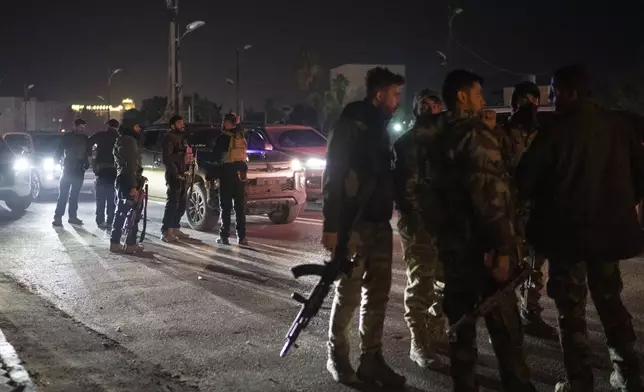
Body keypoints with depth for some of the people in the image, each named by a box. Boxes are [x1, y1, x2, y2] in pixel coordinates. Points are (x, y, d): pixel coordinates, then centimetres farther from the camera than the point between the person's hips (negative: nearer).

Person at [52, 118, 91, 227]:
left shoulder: (85, 139, 9)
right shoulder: (67, 137, -1)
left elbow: (88, 153, 12)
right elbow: (59, 151, -1)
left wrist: (87, 164, 0)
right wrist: (56, 162, -10)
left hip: (79, 171, 4)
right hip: (68, 169, -3)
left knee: (75, 195, 9)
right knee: (63, 194, -9)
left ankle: (72, 216, 14)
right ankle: (58, 217, -10)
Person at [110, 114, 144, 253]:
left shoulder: (121, 140, 18)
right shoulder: (129, 141, -14)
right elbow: (130, 165, -21)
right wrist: (133, 186, -25)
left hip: (121, 180, 10)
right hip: (129, 181, -10)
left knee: (121, 212, 13)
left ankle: (115, 242, 15)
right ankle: (131, 244, -6)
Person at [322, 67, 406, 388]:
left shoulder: (380, 128, 15)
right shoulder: (351, 124, -9)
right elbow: (333, 176, -13)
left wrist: (389, 213, 10)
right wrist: (331, 225, -18)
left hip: (379, 222, 8)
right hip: (353, 223, -8)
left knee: (377, 294, 8)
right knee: (349, 292, -1)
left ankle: (371, 359, 15)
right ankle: (337, 357, 13)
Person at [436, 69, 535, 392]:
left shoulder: (441, 139, 13)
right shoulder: (477, 135, -13)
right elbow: (491, 194, -20)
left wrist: (440, 233, 18)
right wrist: (502, 248, -19)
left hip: (451, 241, 8)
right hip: (480, 244, -8)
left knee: (460, 321, 12)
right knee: (504, 325, -1)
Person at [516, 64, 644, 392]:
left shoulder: (557, 130, -14)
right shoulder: (617, 125, 1)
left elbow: (525, 179, -11)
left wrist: (531, 200, 10)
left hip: (568, 231, -5)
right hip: (610, 228, 5)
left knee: (571, 307, 4)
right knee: (610, 300, 18)